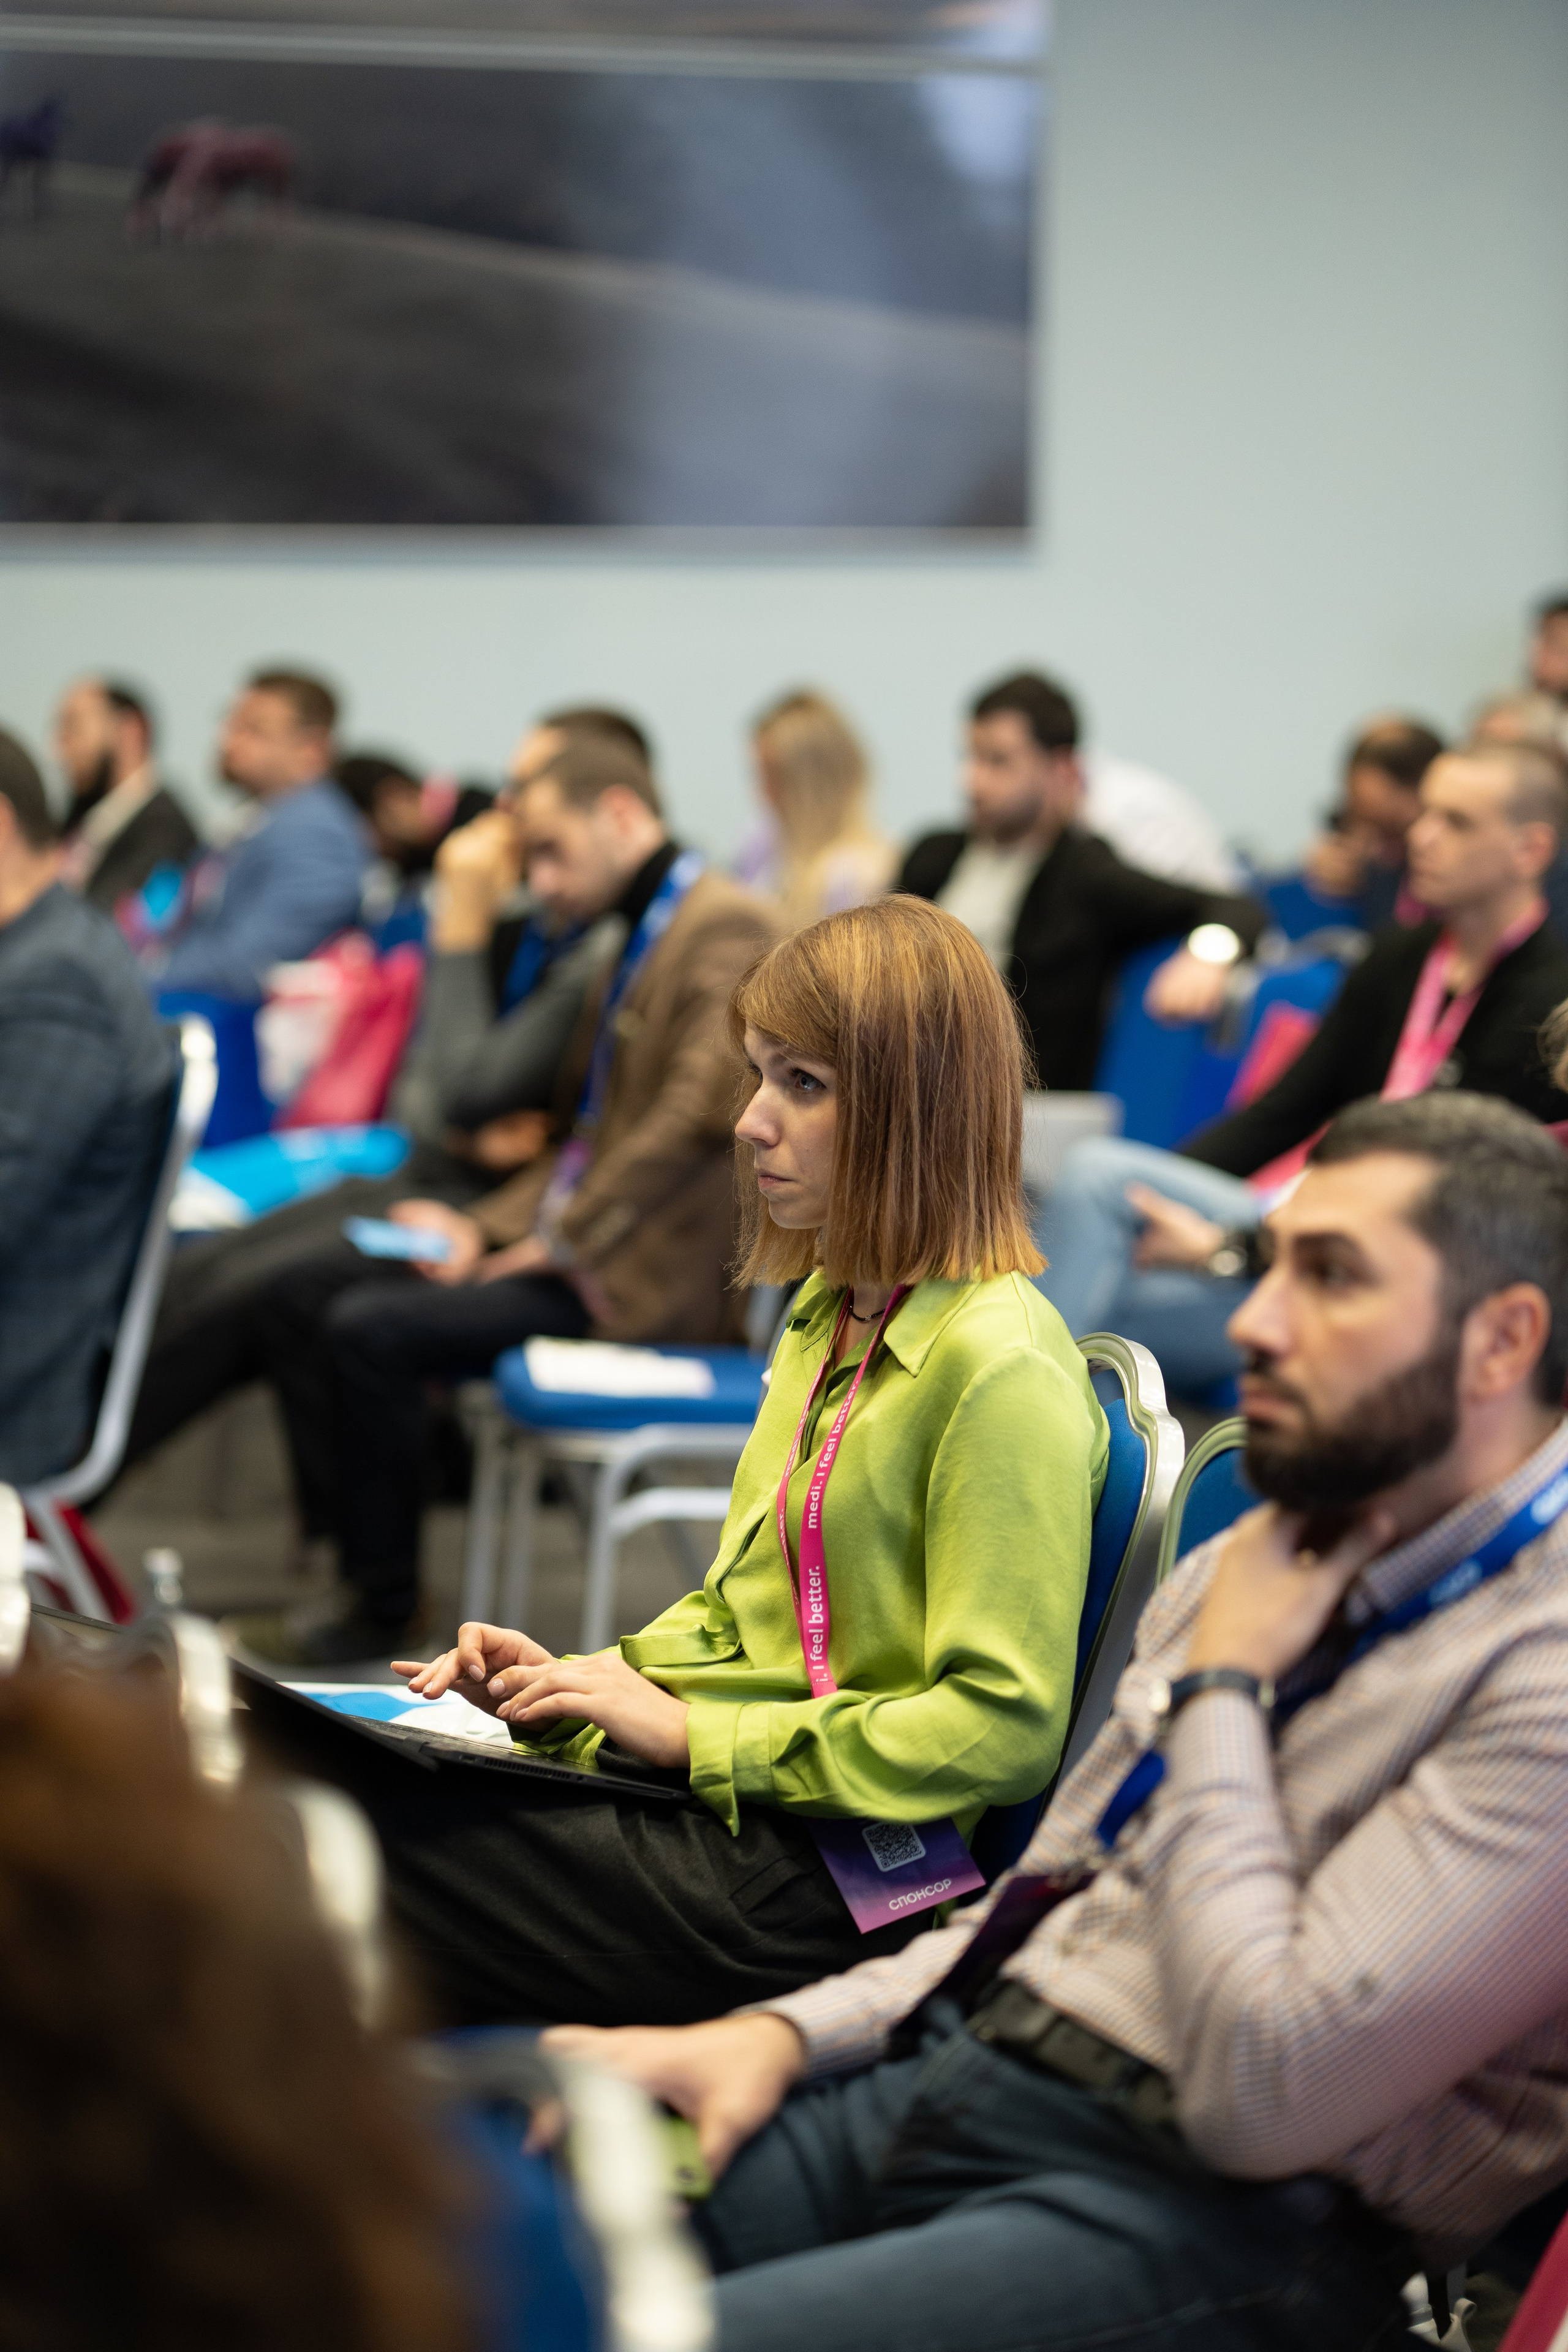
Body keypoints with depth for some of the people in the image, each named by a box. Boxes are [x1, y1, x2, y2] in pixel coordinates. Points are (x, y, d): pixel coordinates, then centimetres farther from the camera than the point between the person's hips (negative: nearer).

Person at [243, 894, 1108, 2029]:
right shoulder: (829, 1317, 14)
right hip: (723, 1809, 9)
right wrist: (579, 1683, 3)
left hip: (825, 1888, -9)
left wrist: (694, 1733, -17)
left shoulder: (1001, 1370, -15)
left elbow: (1004, 1730, -19)